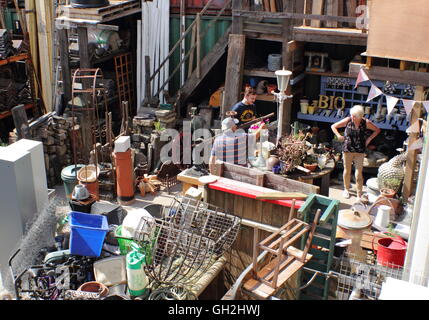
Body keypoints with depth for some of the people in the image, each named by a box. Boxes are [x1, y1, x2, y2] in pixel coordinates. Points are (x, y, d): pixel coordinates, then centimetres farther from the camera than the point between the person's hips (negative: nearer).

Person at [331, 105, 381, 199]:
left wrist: (369, 139, -2)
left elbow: (377, 130, 9)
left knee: (359, 173, -2)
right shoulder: (347, 121, -8)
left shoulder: (366, 123, -7)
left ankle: (359, 195, 7)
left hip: (360, 151, -1)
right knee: (347, 171, 14)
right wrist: (338, 136, -10)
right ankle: (346, 189, 36)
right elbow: (333, 126, 3)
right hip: (347, 150, 1)